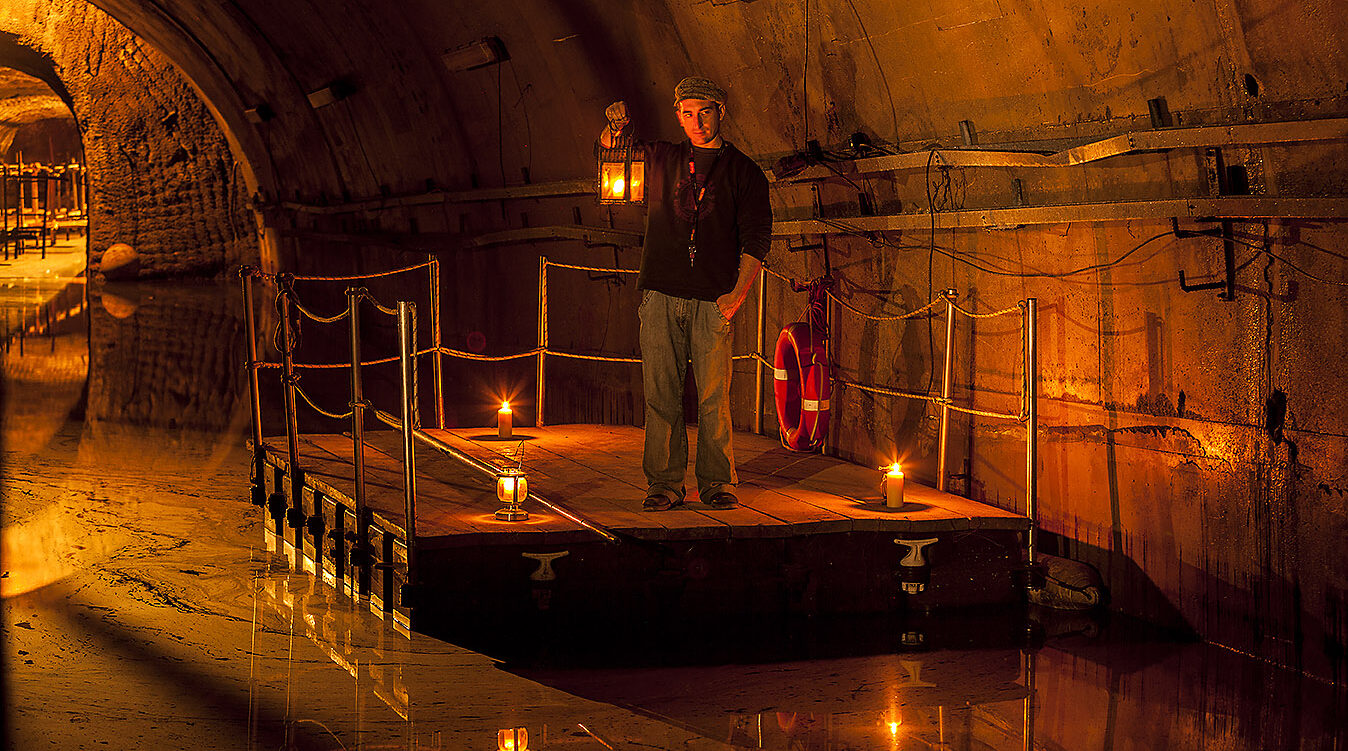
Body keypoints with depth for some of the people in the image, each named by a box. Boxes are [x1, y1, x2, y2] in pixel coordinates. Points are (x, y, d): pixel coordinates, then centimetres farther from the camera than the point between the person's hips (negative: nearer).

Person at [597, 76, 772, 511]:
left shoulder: (743, 172, 8)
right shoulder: (661, 160, 15)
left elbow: (756, 240, 4)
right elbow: (611, 145, 24)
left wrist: (737, 294, -8)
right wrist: (616, 125, -1)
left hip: (713, 301, -2)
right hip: (661, 296, 2)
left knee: (714, 397, -4)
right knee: (661, 395, -1)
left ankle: (717, 482, 4)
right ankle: (665, 484, 4)